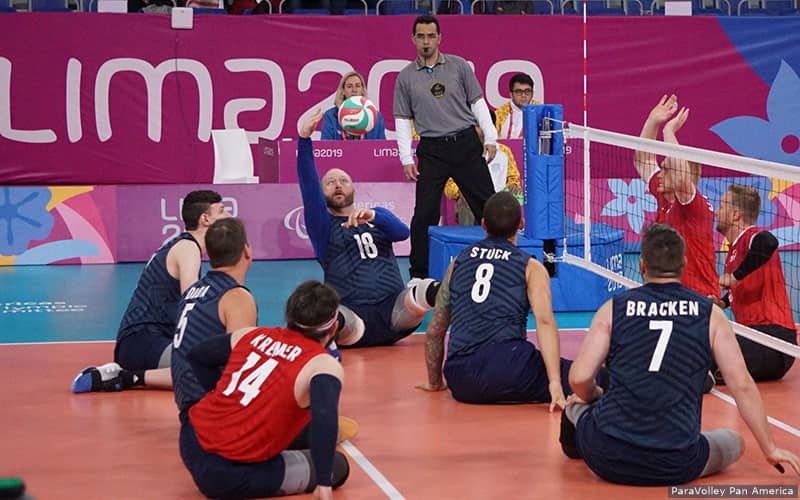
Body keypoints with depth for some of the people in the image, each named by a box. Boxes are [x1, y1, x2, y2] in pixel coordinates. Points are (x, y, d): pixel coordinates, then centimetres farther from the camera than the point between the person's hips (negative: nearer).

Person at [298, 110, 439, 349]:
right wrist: (304, 139, -13)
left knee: (428, 289, -31)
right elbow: (308, 183, 1)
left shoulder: (378, 216, 25)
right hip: (354, 316, -2)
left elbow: (402, 232, 2)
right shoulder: (323, 225, 18)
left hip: (395, 309, 2)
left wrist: (372, 216, -20)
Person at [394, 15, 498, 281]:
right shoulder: (406, 77, 5)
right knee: (424, 214, -4)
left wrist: (490, 138, 0)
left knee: (487, 205, 0)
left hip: (466, 144, 0)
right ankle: (419, 274, 6)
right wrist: (406, 159, 0)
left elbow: (477, 103, 8)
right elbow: (402, 120, 7)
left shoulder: (459, 66, 5)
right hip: (431, 150, 0)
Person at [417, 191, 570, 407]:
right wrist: (555, 383, -15)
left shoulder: (459, 262, 23)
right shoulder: (531, 268, 11)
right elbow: (544, 322, -6)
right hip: (507, 363, -5)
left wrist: (435, 382, 39)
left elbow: (434, 332, 26)